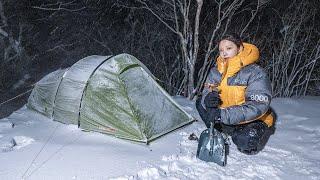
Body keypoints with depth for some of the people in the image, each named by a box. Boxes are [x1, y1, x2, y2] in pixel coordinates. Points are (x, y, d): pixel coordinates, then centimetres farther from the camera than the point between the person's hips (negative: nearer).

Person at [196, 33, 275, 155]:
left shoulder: (255, 73, -22)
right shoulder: (216, 71, -4)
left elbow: (258, 107, -31)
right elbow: (206, 92, -4)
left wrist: (223, 115, -39)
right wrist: (207, 100, -32)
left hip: (255, 120, -4)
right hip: (227, 118, 5)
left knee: (247, 144, -32)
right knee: (200, 102, -6)